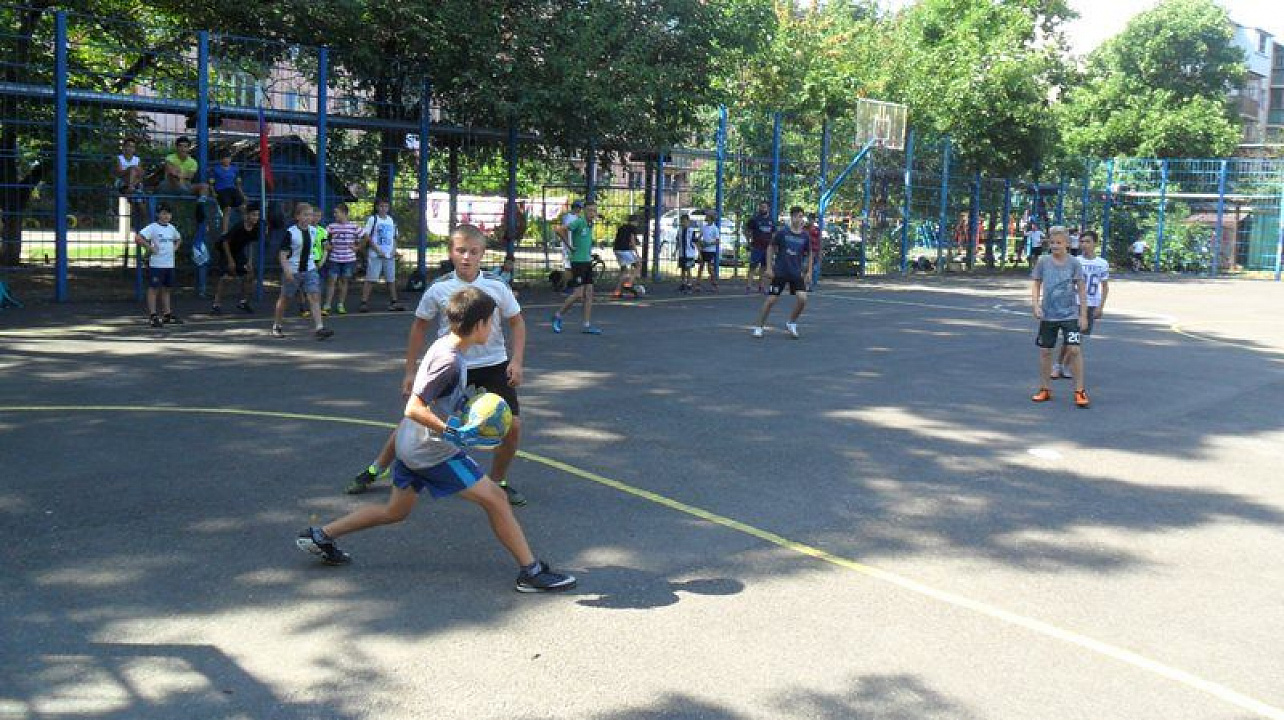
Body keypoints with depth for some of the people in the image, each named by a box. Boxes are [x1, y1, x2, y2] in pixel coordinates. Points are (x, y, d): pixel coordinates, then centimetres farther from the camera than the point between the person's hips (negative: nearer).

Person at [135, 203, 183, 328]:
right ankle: (152, 316, -2)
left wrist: (175, 248, 15)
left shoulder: (171, 228, 12)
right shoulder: (152, 227, -9)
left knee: (166, 289, 13)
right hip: (156, 264, -7)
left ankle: (167, 315, 20)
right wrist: (150, 247, -17)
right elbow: (138, 238, -19)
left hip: (169, 264, 7)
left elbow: (178, 239, 32)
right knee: (153, 289, -3)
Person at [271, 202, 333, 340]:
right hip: (292, 271, -4)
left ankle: (319, 328, -16)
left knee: (315, 296, -10)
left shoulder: (313, 231, 3)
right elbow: (282, 253, -14)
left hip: (309, 269, 4)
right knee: (285, 298, 10)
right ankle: (276, 326, 28)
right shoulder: (290, 232, -13)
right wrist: (287, 270, -23)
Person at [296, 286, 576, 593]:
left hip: (411, 445, 10)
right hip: (433, 451, -10)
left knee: (395, 511, 22)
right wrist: (453, 431, -30)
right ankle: (531, 571, -1)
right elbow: (414, 409, -27)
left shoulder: (444, 344, 5)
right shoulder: (449, 361, -24)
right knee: (494, 498, -5)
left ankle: (320, 536, 27)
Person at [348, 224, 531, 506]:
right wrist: (410, 371, 2)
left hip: (493, 365, 0)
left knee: (513, 424, -9)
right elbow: (420, 326, 2)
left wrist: (517, 361, -9)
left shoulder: (497, 286, -10)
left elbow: (517, 322, 2)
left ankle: (498, 481, 15)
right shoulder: (439, 289, -10)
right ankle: (374, 470, 21)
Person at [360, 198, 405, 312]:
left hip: (389, 255, 5)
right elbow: (366, 235, -6)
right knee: (370, 279, -6)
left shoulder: (391, 220, 13)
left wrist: (394, 249, 4)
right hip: (375, 255, -5)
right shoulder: (373, 219, -3)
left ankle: (394, 302, 13)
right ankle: (364, 302, -6)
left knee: (391, 279, 7)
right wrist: (377, 249, -13)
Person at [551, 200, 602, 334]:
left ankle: (587, 325, 5)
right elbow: (561, 230, -22)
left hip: (587, 262, 8)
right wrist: (569, 246, -15)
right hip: (578, 262, -8)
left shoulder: (591, 224, 12)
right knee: (578, 294, -8)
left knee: (589, 293, 4)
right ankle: (558, 315, 9)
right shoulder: (579, 222, -13)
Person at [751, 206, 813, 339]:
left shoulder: (805, 236, 3)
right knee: (771, 299, -4)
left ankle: (791, 324, 8)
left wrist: (809, 272, 8)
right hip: (780, 272, -2)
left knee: (802, 298, -14)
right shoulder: (782, 233, -4)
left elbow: (809, 254, 15)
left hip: (796, 273, 2)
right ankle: (759, 327, 10)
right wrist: (769, 268, -2)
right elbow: (770, 248, 4)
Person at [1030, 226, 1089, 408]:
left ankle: (1079, 391, -3)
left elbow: (1081, 289, 0)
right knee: (1045, 351, 7)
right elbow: (1035, 284, 6)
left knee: (1073, 349, -11)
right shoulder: (1043, 262, 1)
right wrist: (1036, 306, -9)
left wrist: (1083, 315, -2)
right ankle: (1044, 389, 20)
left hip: (1070, 314, -2)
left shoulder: (1074, 263, -4)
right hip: (1048, 315, 2)